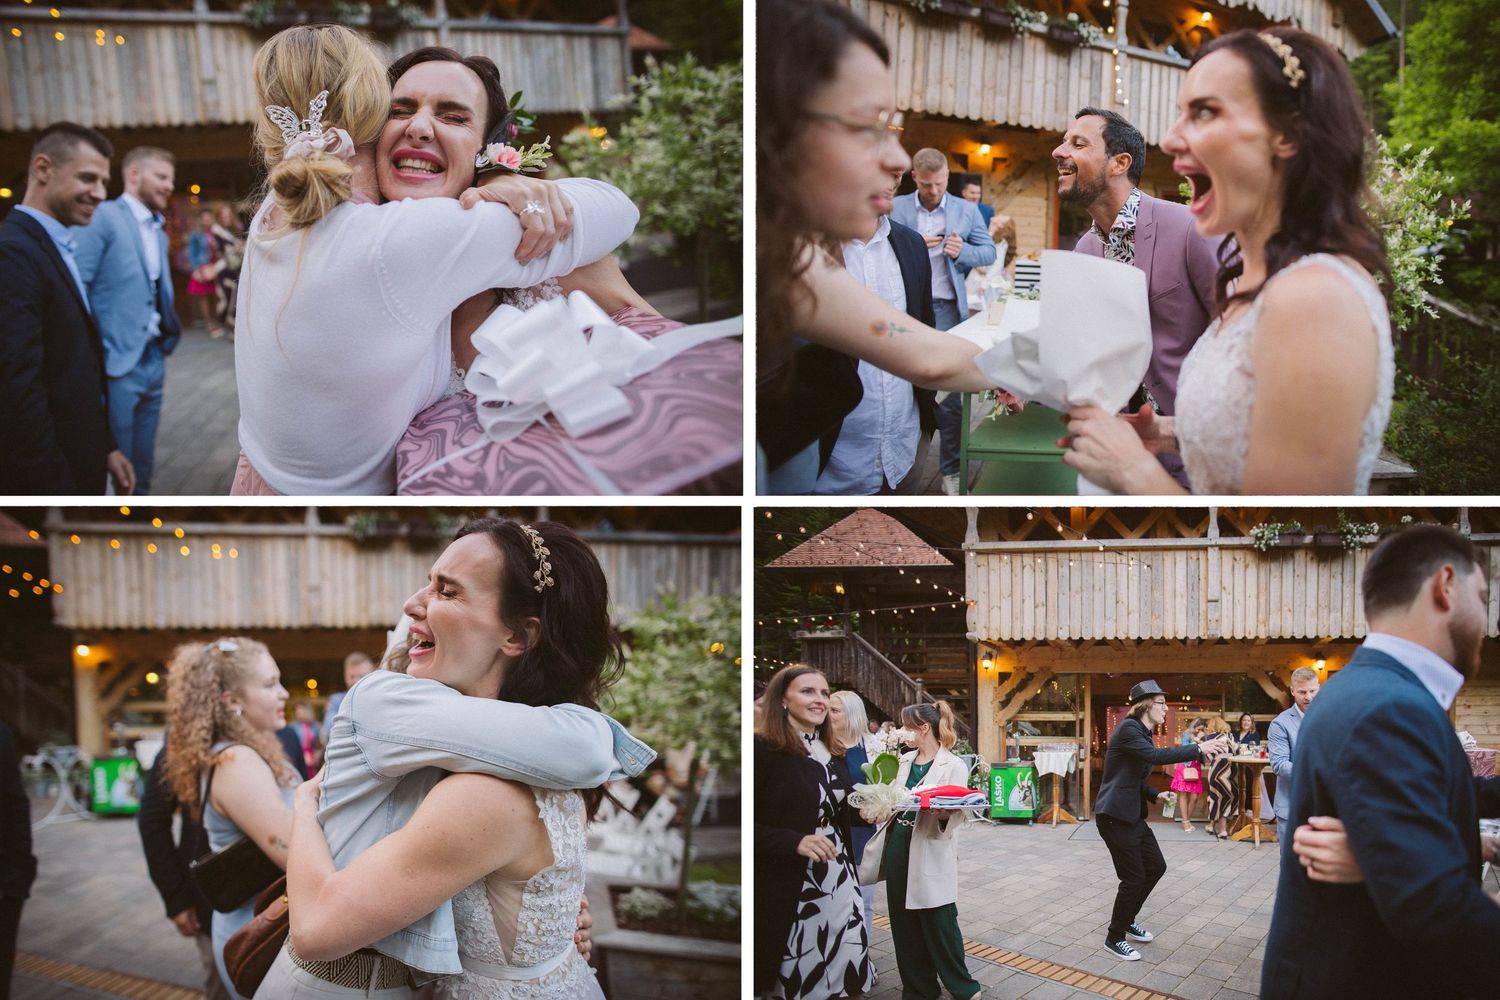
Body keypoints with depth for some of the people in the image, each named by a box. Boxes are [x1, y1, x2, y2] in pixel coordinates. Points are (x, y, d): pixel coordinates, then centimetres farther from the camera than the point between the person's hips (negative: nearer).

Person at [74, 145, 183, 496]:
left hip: (153, 360, 8)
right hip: (117, 363, -8)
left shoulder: (159, 232, 17)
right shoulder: (102, 217, -11)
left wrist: (168, 331, 9)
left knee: (142, 464, 15)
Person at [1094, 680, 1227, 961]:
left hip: (1132, 815, 10)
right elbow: (1156, 755, -32)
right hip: (1114, 816, -10)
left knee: (1156, 867, 14)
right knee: (1134, 878, -4)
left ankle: (1127, 921, 30)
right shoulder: (1128, 729, -16)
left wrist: (1155, 795, 7)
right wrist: (1198, 749, -33)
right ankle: (1114, 938, 11)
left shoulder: (1141, 732, 14)